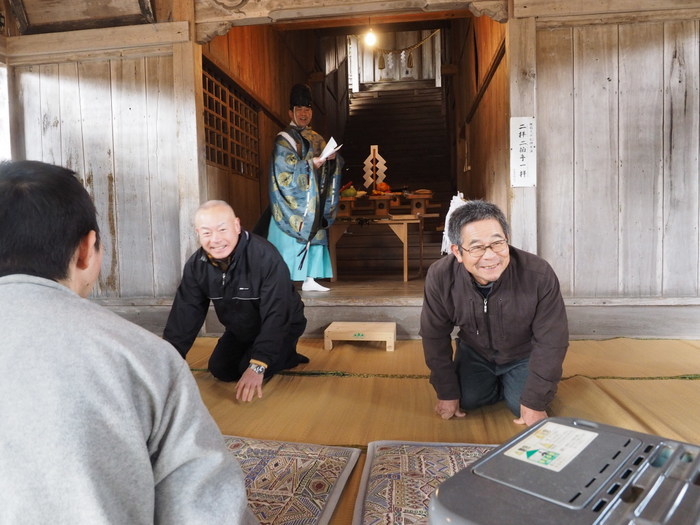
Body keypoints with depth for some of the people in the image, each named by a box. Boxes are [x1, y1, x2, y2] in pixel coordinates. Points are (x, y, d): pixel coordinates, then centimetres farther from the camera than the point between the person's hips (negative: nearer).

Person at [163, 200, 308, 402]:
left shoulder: (266, 257, -35)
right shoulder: (196, 264, -16)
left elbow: (276, 316, -36)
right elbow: (185, 314, -12)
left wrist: (257, 366, -41)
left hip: (281, 326, -6)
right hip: (240, 330, 6)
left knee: (250, 371, -21)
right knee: (220, 370, 0)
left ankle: (285, 354, 8)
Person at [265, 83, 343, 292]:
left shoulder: (316, 139, 16)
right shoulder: (284, 139, -3)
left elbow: (333, 166, 13)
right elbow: (285, 170, -14)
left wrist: (332, 157, -9)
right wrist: (312, 162, -22)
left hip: (313, 201, 6)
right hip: (294, 201, -6)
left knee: (315, 236, 4)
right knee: (289, 241, -7)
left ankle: (309, 279, 10)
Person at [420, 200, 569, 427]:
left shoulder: (539, 275, -34)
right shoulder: (440, 277, -30)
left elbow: (551, 342, -22)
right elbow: (435, 337, -16)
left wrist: (535, 401, -18)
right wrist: (447, 393, -10)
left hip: (523, 356, -1)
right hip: (474, 353, 2)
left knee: (522, 406, -13)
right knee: (467, 400, -9)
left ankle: (513, 385, 23)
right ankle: (496, 383, 25)